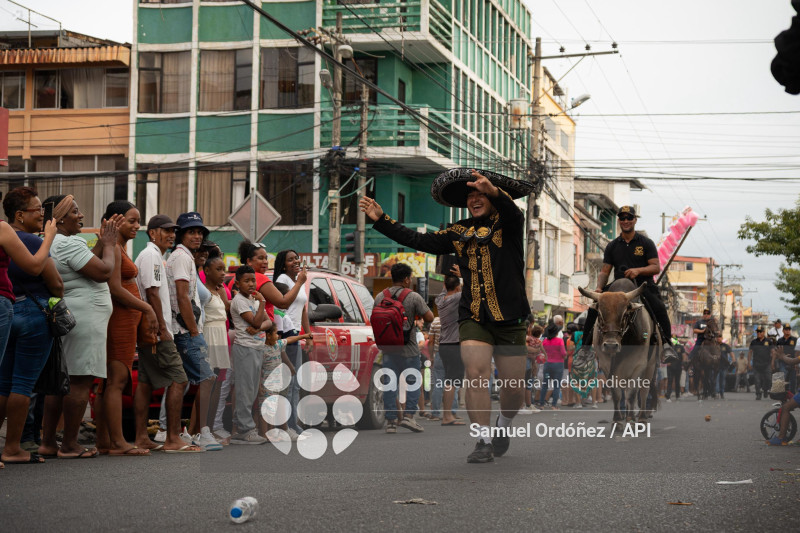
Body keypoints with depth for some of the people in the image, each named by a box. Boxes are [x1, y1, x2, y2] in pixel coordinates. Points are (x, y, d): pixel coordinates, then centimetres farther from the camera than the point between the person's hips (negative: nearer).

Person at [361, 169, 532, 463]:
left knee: (514, 385, 3)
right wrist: (380, 219, 8)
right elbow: (419, 241, 13)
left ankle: (503, 425, 35)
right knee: (475, 373, -18)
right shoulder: (460, 232, 12)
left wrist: (494, 192, -46)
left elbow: (514, 213, -24)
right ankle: (484, 442, -11)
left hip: (510, 320, -2)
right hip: (473, 318, 2)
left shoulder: (508, 224, 0)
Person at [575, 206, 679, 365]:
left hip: (643, 287, -3)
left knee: (659, 308, -32)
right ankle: (586, 346, -5)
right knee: (593, 310, -16)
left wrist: (638, 270, -20)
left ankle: (666, 344, -24)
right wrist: (599, 288, -10)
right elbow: (604, 271, 10)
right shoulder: (612, 246, 13)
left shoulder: (646, 243, 5)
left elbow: (656, 268, -1)